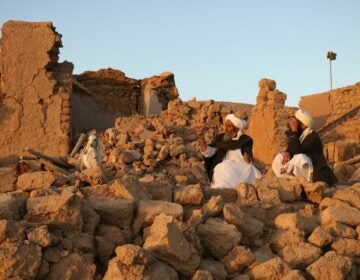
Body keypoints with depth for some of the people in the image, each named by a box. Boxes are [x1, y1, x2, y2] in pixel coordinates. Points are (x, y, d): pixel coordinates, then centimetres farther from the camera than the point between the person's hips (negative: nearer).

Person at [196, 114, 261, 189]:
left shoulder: (246, 139, 14)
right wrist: (202, 139, -16)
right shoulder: (219, 138, 14)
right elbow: (208, 152, 0)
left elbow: (247, 157, 2)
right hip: (223, 167, 0)